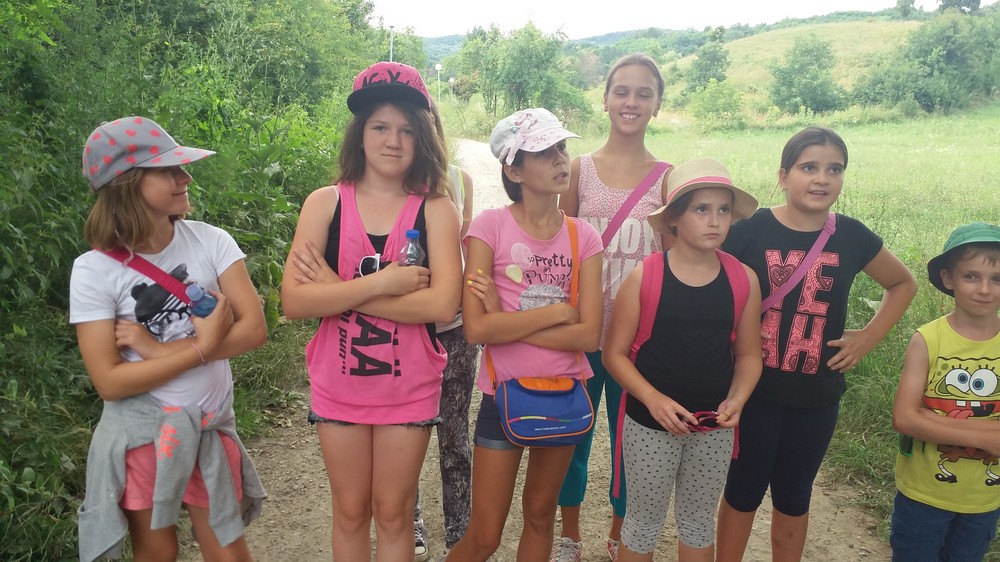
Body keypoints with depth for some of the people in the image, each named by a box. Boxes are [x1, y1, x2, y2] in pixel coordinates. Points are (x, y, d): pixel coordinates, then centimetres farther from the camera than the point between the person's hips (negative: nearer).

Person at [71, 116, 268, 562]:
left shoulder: (211, 241, -8)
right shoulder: (95, 270, -13)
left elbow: (254, 328, -14)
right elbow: (109, 382, -16)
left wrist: (159, 349, -19)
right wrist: (201, 345, -21)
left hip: (209, 427, 2)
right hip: (141, 435, -1)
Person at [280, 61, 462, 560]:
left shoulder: (435, 209, -8)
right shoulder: (325, 203, -5)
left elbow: (443, 303, -21)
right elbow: (293, 301, -13)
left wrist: (338, 289, -19)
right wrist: (382, 282, -22)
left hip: (410, 389, -1)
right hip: (338, 387, 1)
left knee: (393, 514, 16)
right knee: (350, 512, 19)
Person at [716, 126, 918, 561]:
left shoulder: (852, 237, -3)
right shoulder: (750, 230, -13)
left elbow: (904, 283, 14)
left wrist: (870, 336, 3)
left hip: (816, 397, 3)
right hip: (752, 391, -3)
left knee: (794, 497, 19)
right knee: (742, 493, 13)